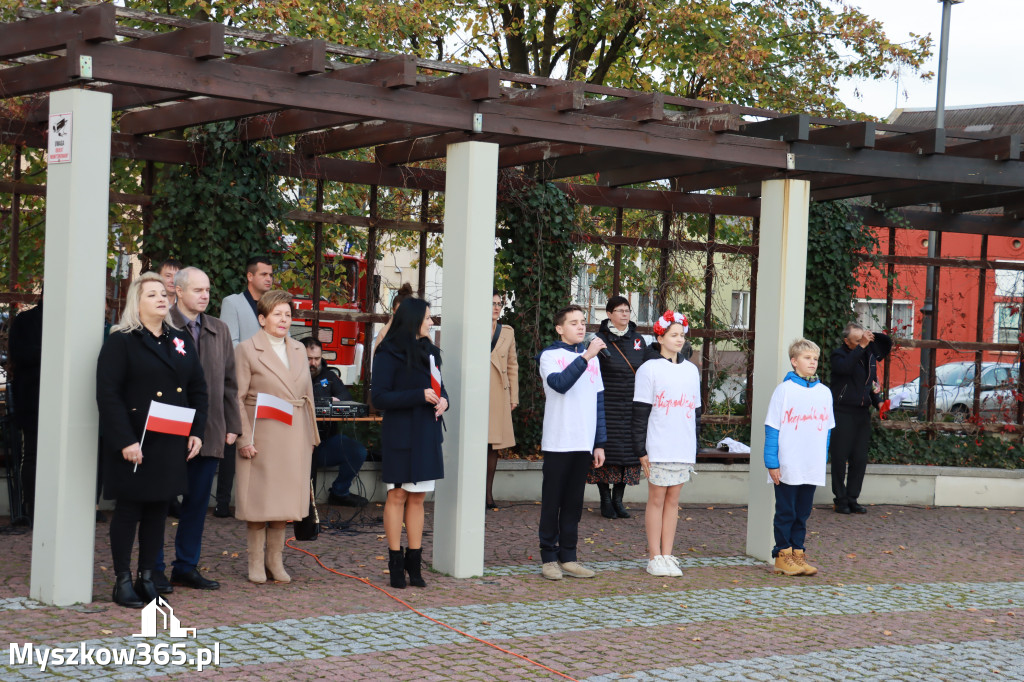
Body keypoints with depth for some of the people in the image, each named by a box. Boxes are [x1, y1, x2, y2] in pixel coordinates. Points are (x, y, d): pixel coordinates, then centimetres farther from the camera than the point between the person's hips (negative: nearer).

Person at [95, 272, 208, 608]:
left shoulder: (180, 342, 13)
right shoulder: (120, 342, -5)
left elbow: (198, 389, 16)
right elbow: (108, 394, -12)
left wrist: (196, 432, 4)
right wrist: (125, 441, -19)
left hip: (172, 443, 5)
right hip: (134, 444, -5)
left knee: (157, 510, 10)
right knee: (128, 509, 1)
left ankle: (147, 577, 19)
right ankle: (122, 581, 8)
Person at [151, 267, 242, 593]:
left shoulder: (219, 330, 13)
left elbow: (229, 381, 16)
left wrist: (232, 424, 10)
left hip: (209, 431, 5)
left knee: (198, 501, 10)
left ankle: (186, 566, 20)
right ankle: (154, 569, 12)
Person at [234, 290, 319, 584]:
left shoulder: (299, 350, 13)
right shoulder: (247, 350, -3)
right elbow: (237, 398, -6)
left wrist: (310, 435, 12)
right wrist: (244, 439, -13)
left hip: (293, 438, 5)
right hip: (262, 435, -5)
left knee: (284, 497, 8)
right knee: (259, 499, 0)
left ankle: (275, 560, 17)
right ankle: (256, 562, 10)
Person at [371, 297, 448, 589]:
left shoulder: (429, 351, 14)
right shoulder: (389, 354, -8)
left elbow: (438, 387, 23)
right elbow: (379, 398, -14)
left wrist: (443, 400, -1)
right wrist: (419, 396, -21)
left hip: (427, 434, 6)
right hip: (400, 435, -6)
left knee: (418, 498, 8)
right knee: (397, 496, -2)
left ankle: (414, 562, 12)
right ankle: (396, 563, 3)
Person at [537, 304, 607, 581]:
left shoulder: (591, 358, 13)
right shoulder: (550, 355, -2)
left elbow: (598, 401, 15)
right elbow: (560, 383, -22)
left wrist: (600, 443, 11)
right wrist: (585, 356, -27)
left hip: (584, 444, 5)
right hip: (557, 442, -4)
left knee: (574, 502, 8)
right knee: (552, 501, 1)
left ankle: (568, 557, 14)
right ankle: (549, 558, 7)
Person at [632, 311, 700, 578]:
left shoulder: (691, 370, 13)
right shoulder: (649, 369, -4)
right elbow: (640, 412, -7)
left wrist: (695, 446, 15)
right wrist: (641, 450, -11)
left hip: (683, 449, 5)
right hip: (657, 449, -5)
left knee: (673, 500, 8)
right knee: (657, 499, 1)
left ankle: (667, 556, 13)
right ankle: (655, 558, 7)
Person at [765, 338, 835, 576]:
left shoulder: (824, 392, 8)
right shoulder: (784, 390, -5)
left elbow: (826, 428, 13)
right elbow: (772, 428, -6)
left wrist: (823, 461, 9)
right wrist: (772, 463, -11)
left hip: (812, 469, 4)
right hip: (787, 467, -4)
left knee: (802, 514, 11)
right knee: (785, 513, 4)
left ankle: (798, 554, 18)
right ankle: (783, 556, 11)